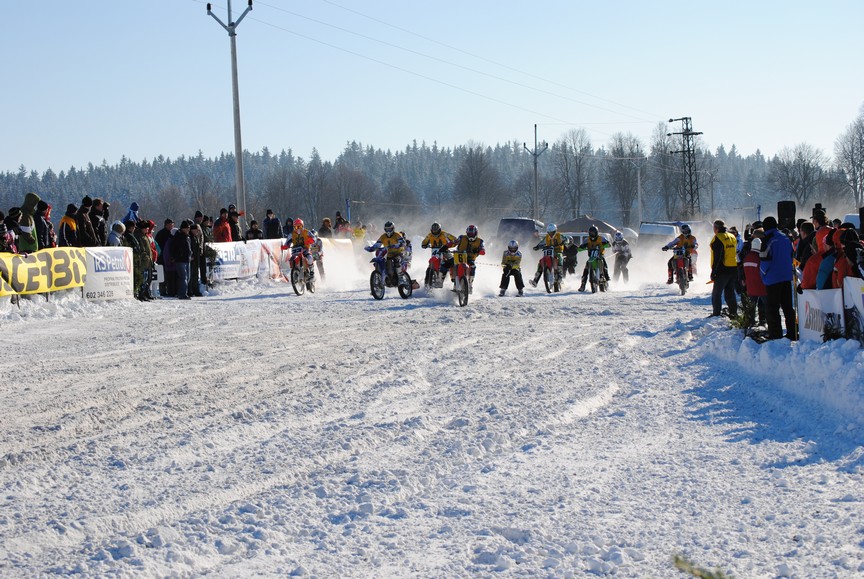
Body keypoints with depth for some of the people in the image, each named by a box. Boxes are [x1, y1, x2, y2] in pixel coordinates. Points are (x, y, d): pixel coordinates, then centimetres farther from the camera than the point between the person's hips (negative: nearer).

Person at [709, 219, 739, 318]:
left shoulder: (718, 238, -12)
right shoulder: (732, 237, 12)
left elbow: (717, 257, -17)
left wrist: (713, 272, -14)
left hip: (722, 270, -7)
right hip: (733, 269, 7)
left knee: (716, 293, -1)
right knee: (730, 293, 14)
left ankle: (716, 313, -3)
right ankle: (733, 313, 14)